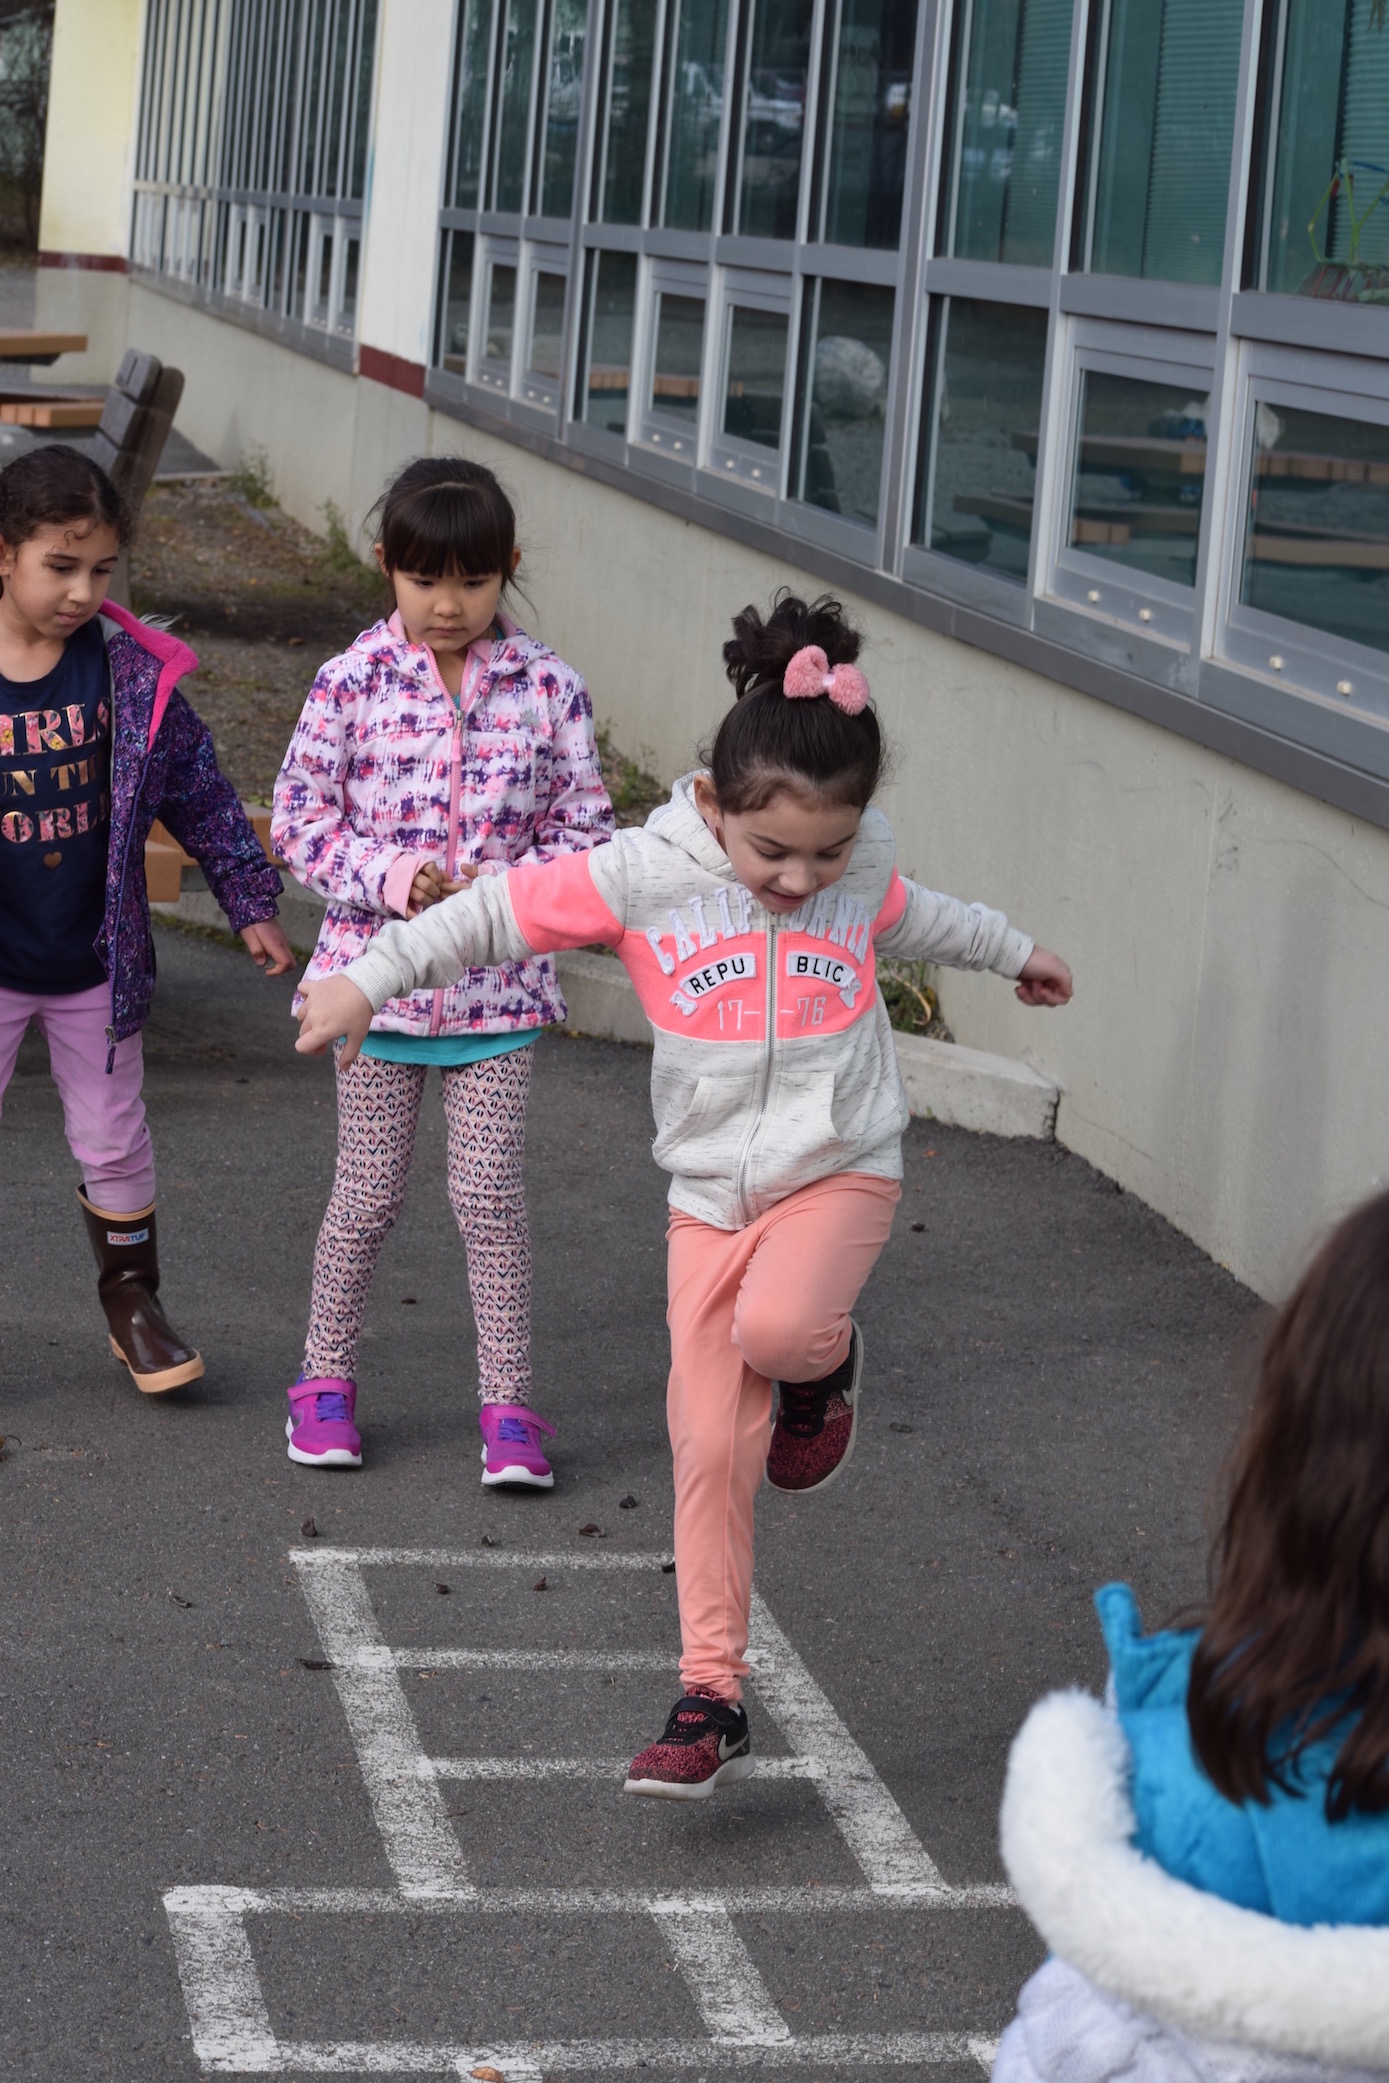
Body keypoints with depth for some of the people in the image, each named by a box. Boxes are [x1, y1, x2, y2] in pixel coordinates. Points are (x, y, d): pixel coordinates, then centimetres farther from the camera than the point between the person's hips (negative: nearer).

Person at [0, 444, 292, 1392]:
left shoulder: (133, 672, -7)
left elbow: (199, 790, 4)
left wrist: (251, 903, 7)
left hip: (96, 965, 2)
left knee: (115, 1145, 15)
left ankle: (133, 1299, 33)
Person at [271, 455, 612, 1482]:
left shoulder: (549, 687, -2)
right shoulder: (353, 683, -5)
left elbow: (585, 830, 2)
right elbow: (299, 820, -3)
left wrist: (504, 891, -15)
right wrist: (389, 877, -18)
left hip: (497, 982, 0)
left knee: (491, 1194, 1)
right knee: (369, 1191, 8)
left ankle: (508, 1401, 11)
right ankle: (326, 1378, 26)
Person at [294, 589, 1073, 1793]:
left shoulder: (859, 883, -2)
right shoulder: (647, 876, -12)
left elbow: (915, 922, 21)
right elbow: (504, 913, -7)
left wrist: (1016, 953, 39)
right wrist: (368, 978, -13)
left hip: (840, 1171, 0)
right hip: (710, 1192, 0)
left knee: (777, 1327, -32)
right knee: (710, 1448, -1)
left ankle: (825, 1361, 6)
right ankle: (715, 1702, 9)